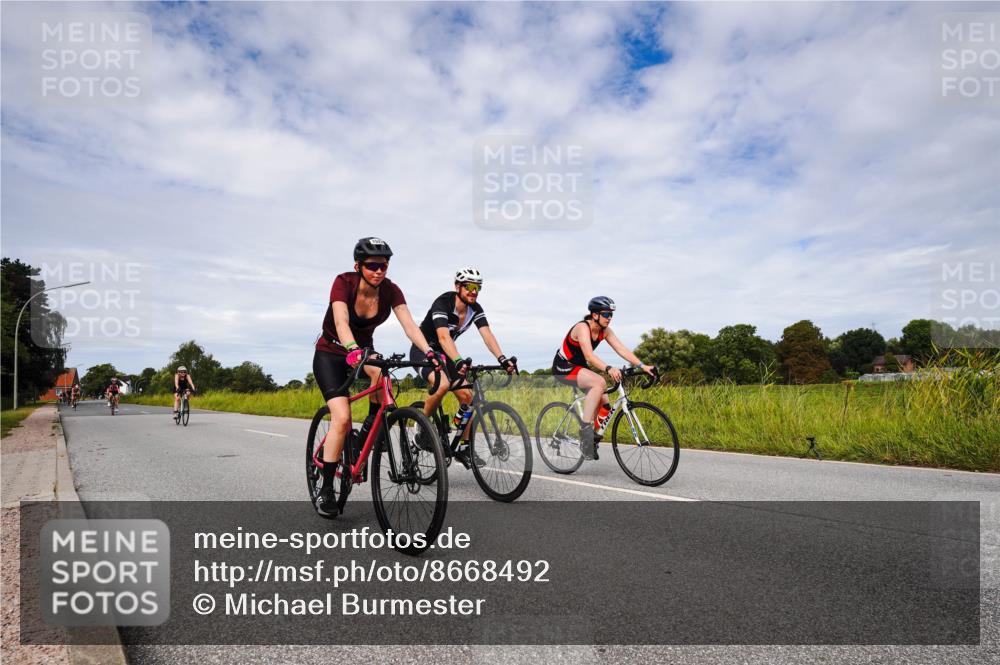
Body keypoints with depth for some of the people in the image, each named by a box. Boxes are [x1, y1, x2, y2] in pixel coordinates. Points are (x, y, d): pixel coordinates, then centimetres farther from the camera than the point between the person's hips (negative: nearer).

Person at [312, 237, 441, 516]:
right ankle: (326, 490, -5)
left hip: (363, 351, 3)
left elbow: (409, 324, -26)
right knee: (342, 419, -20)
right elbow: (341, 321, -39)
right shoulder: (343, 282, -24)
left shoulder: (390, 290, -15)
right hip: (330, 354, -3)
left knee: (380, 373, -34)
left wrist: (429, 352, -43)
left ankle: (373, 424, -5)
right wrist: (353, 350, -58)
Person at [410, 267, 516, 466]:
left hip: (443, 353, 7)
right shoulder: (442, 303, -27)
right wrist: (459, 362, -58)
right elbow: (443, 337, -42)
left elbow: (487, 334, -20)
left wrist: (502, 359, -37)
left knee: (467, 397, -5)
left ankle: (463, 449, 8)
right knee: (443, 384, -34)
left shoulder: (475, 309, -8)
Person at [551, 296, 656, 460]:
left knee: (604, 405, -3)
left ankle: (591, 440, 18)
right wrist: (608, 369, -55)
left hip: (579, 367, 8)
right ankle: (585, 431, -28)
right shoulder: (582, 328, -26)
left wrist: (643, 366, -23)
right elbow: (589, 355, -39)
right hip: (563, 367, -8)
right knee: (599, 383, -32)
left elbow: (622, 349, -11)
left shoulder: (605, 330, -3)